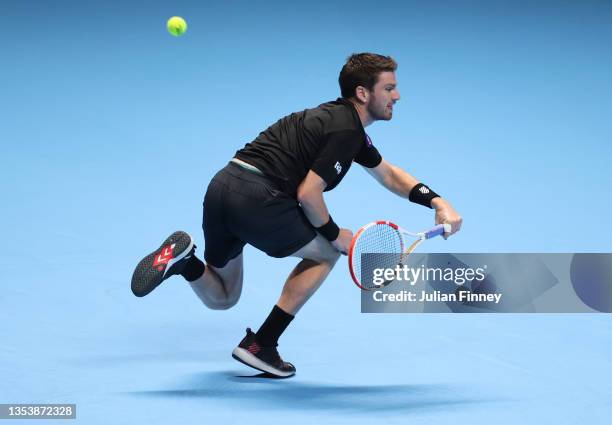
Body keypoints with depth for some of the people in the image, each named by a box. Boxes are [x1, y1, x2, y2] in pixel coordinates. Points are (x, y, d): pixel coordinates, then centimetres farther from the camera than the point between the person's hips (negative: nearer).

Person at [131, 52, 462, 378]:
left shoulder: (345, 121, 24)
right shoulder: (345, 130, -8)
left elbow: (389, 175, 33)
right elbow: (308, 193, -13)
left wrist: (437, 201, 21)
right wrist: (334, 234, 4)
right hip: (255, 196, -9)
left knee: (220, 299, 26)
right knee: (326, 253, 15)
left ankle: (183, 258, -4)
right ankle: (260, 346, 9)